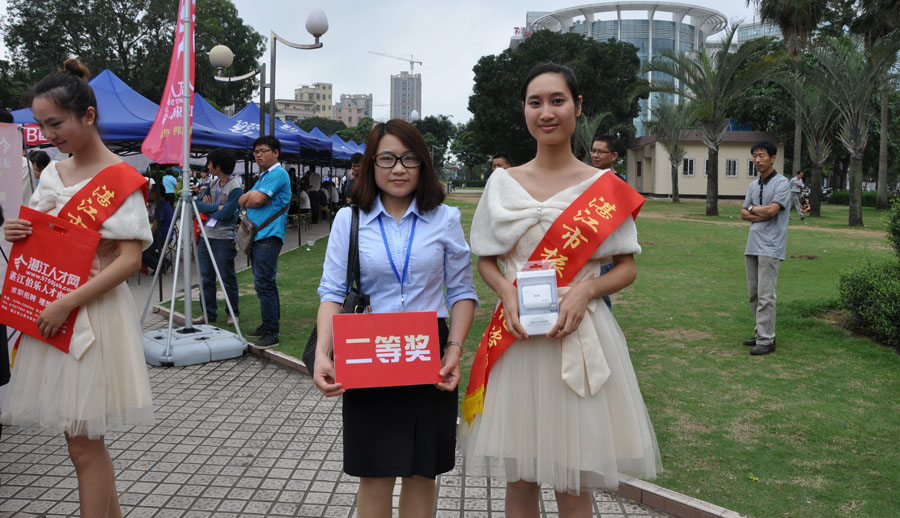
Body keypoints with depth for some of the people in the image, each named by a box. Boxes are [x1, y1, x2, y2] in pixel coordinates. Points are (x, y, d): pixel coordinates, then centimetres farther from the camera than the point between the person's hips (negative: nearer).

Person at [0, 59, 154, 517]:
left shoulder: (118, 179, -11)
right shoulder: (52, 174, 11)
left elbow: (130, 260, -17)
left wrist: (67, 304, -21)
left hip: (92, 313, -7)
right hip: (49, 312, 7)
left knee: (83, 442, -1)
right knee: (84, 437, 13)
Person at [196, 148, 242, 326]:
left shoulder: (235, 187, -13)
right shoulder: (213, 182, 11)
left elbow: (225, 214, -19)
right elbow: (198, 203, 3)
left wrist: (208, 208, -4)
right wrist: (216, 207, -13)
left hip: (224, 239, -7)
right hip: (207, 236, 8)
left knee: (227, 278, 1)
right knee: (206, 277, 11)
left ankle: (233, 313, 16)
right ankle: (209, 313, 22)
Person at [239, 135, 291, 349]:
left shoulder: (278, 173, -9)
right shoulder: (263, 176, 23)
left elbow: (257, 200, -17)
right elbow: (242, 200, 17)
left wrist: (249, 199, 3)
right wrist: (251, 197, -3)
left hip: (268, 237, -10)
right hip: (256, 236, 10)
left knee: (264, 284, -12)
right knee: (265, 283, 13)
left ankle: (271, 333, -10)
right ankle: (268, 325, 21)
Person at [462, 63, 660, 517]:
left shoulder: (605, 188, 1)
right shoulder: (502, 183, 7)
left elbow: (626, 267, 4)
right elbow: (485, 260, 11)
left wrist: (586, 290, -16)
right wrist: (507, 292, -10)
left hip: (580, 338, -1)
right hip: (514, 342, 2)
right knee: (518, 479, 10)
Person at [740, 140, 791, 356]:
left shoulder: (781, 183, -8)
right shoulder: (753, 185, 15)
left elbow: (771, 210, -19)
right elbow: (744, 213, 14)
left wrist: (753, 208, 0)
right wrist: (760, 215, -6)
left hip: (770, 247, -8)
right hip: (752, 246, 8)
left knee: (766, 294, -9)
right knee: (753, 293, 11)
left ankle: (766, 339, -6)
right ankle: (760, 333, 20)